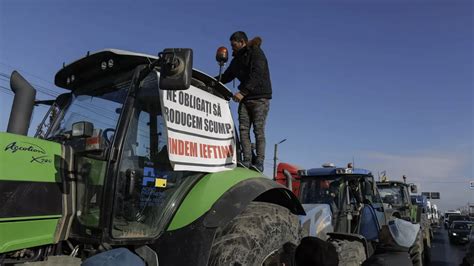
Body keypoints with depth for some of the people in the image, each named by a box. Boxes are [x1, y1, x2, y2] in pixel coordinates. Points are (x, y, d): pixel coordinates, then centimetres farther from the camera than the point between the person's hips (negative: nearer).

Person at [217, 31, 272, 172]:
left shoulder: (256, 53, -4)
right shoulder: (237, 58, 20)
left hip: (260, 97, -7)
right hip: (245, 98, 7)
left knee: (258, 130, -11)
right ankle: (247, 161, -5)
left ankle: (259, 163, -10)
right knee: (243, 129, -5)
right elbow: (227, 76, 21)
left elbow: (256, 75, -18)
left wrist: (242, 92, -26)